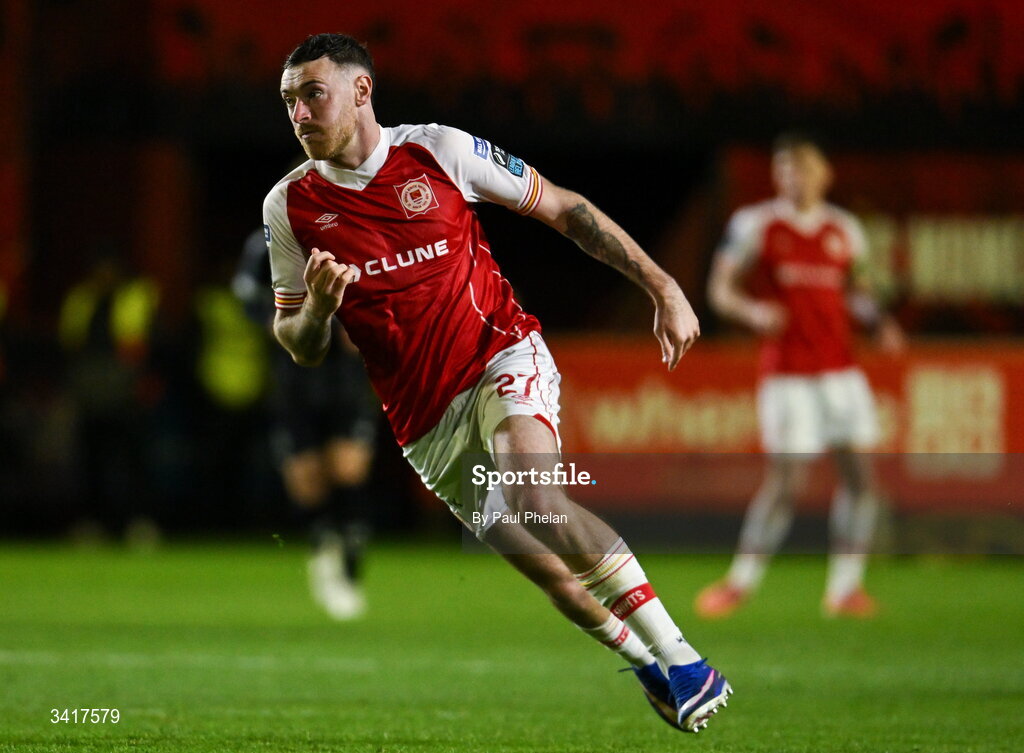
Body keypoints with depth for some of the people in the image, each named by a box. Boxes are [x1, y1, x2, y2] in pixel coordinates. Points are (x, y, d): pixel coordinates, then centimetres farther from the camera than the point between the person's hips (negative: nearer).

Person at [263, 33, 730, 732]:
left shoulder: (439, 150, -6)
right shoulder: (291, 207, -1)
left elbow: (565, 209, 4)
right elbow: (298, 347, 7)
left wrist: (663, 288, -1)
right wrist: (318, 307, -17)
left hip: (501, 355, -3)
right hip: (424, 418, 3)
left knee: (531, 495, -32)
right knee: (547, 568, -1)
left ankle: (681, 662, -26)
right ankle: (650, 667, 25)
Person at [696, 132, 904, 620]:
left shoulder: (843, 230, 10)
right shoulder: (757, 225, -2)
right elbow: (720, 289, 1)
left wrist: (879, 321, 2)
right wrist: (752, 311, -19)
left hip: (840, 368, 4)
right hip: (786, 373, -4)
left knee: (858, 472, -3)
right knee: (785, 479, -9)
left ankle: (844, 588, 6)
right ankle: (740, 582, 5)